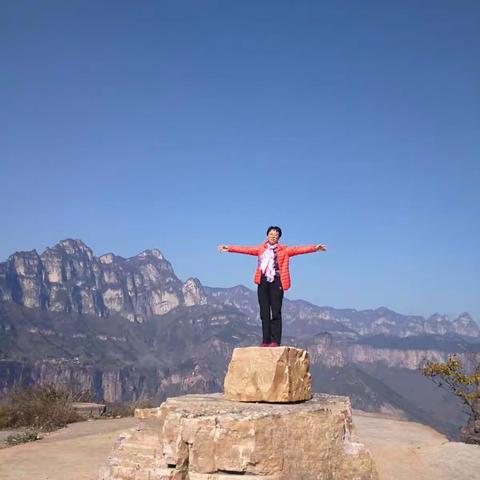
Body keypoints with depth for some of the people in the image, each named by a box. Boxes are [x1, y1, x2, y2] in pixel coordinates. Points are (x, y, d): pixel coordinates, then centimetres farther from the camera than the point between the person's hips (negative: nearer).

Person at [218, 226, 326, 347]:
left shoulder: (284, 250, 8)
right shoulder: (261, 249, 15)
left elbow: (298, 249, -3)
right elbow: (246, 249, 13)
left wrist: (314, 248, -17)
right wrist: (229, 248, 7)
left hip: (276, 282, -3)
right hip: (263, 281, 3)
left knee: (276, 313, -6)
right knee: (264, 313, 4)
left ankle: (276, 340, -4)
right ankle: (266, 340, 7)